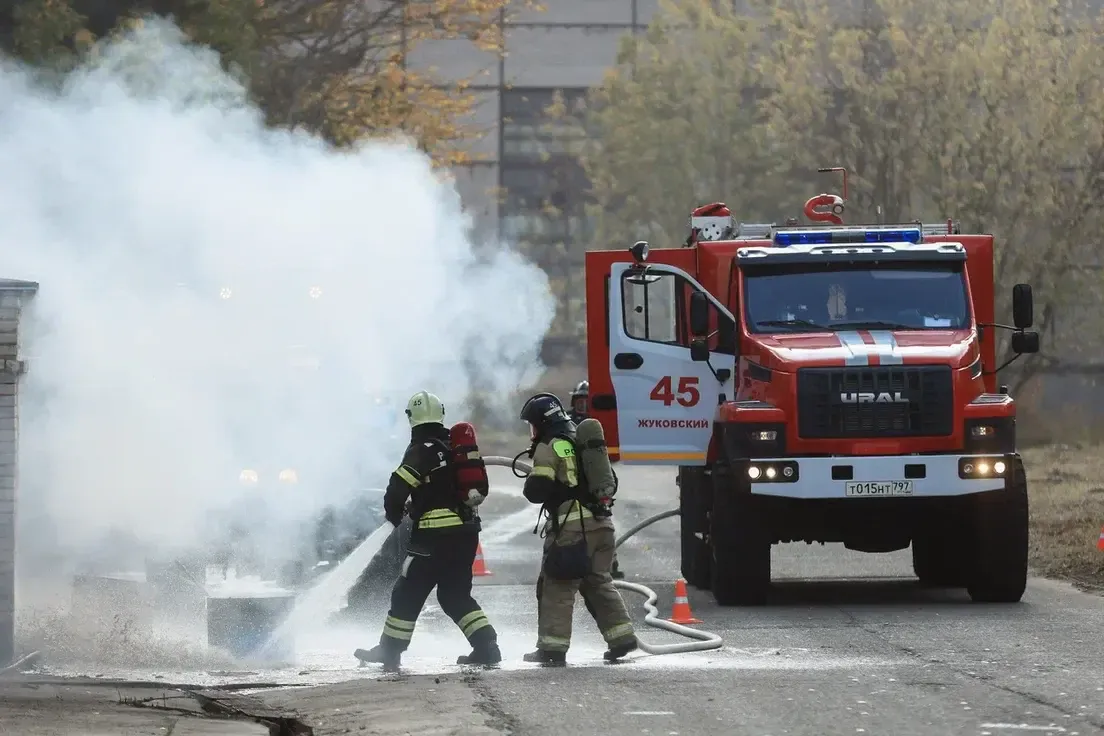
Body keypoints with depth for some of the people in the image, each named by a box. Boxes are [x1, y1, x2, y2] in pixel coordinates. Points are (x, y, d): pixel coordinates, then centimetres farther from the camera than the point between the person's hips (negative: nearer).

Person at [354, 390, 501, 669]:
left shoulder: (421, 450, -11)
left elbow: (397, 489, -17)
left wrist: (395, 515, 4)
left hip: (436, 534, -7)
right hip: (467, 532, 7)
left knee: (408, 592, 4)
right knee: (456, 594, 17)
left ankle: (390, 650, 9)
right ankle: (486, 646, 7)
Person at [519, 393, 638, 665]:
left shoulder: (549, 447, -7)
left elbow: (537, 490, -13)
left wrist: (530, 486, 8)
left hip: (570, 526, -7)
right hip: (601, 523, 7)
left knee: (557, 586, -1)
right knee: (599, 581, 17)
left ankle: (552, 647, -3)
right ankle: (621, 636, 11)